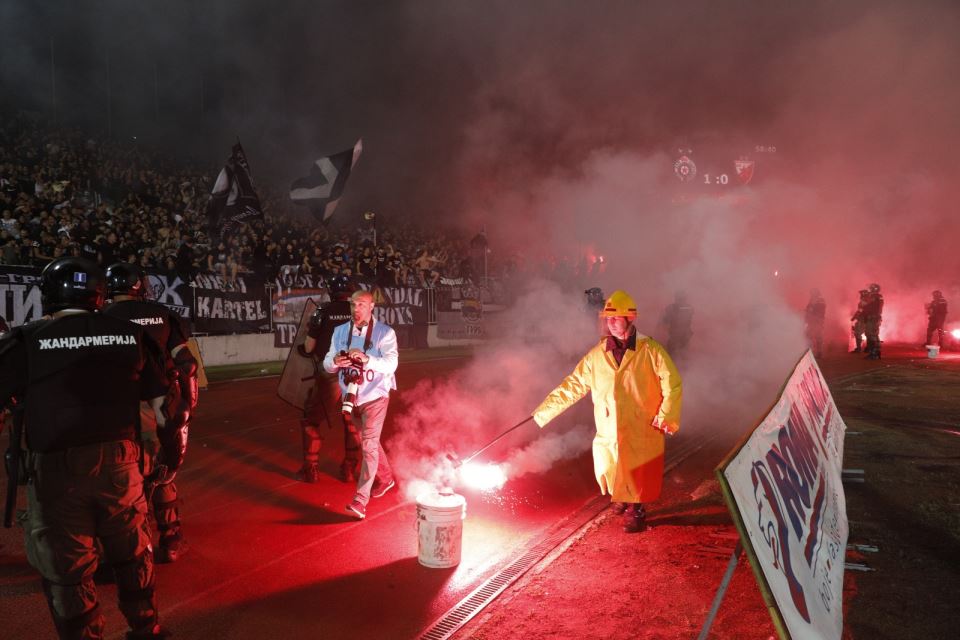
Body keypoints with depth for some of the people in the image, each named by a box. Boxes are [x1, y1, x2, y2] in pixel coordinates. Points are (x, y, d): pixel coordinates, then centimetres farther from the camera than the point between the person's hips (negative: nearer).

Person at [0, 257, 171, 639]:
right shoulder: (130, 335, 0)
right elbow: (162, 403, 4)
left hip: (56, 470, -3)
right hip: (119, 462, 3)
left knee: (66, 567, 14)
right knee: (132, 553, 21)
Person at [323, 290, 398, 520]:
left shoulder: (385, 333, -12)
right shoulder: (340, 331, 1)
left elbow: (391, 365, -23)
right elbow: (327, 365, 0)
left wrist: (366, 358, -39)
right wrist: (335, 362, -24)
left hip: (375, 397, -5)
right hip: (352, 397, 5)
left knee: (369, 445, -10)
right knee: (370, 441, 21)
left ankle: (360, 502, -10)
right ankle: (385, 479, 43)